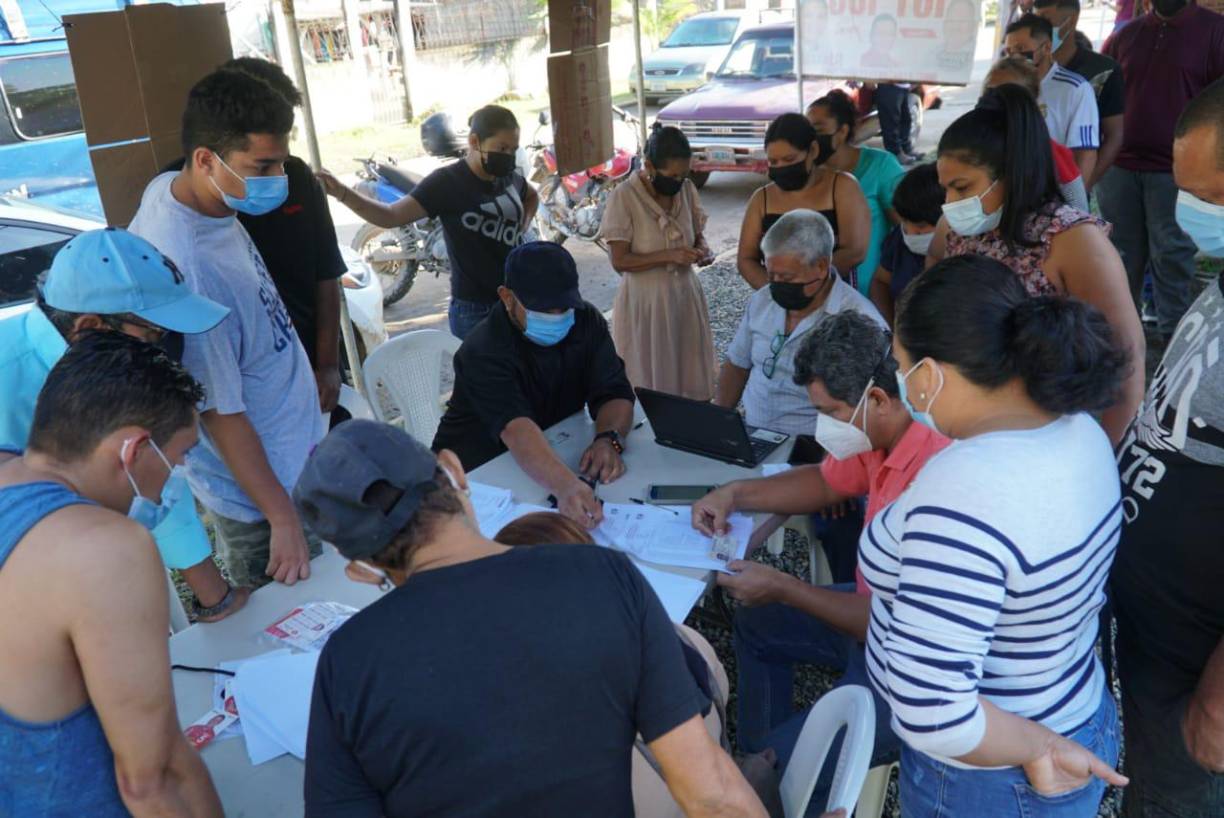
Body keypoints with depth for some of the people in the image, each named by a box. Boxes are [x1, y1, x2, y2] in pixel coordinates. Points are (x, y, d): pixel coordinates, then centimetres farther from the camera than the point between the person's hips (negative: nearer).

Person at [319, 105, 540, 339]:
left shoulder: (509, 177, 6)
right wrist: (342, 193, -30)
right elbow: (391, 216, -18)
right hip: (475, 311, -7)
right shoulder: (446, 182, -13)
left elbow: (532, 196, 29)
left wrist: (523, 225, 10)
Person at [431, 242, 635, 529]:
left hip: (556, 458, 5)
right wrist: (566, 485, -57)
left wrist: (608, 440, -35)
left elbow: (614, 393, -12)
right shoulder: (483, 352, -24)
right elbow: (516, 429, -39)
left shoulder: (586, 322, -5)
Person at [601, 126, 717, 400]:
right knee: (651, 382, 4)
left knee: (692, 379, 10)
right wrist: (669, 256, -25)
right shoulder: (624, 197, -15)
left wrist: (702, 249, -9)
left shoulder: (687, 189, 0)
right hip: (646, 302, -5)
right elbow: (619, 261, -16)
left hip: (685, 295, 5)